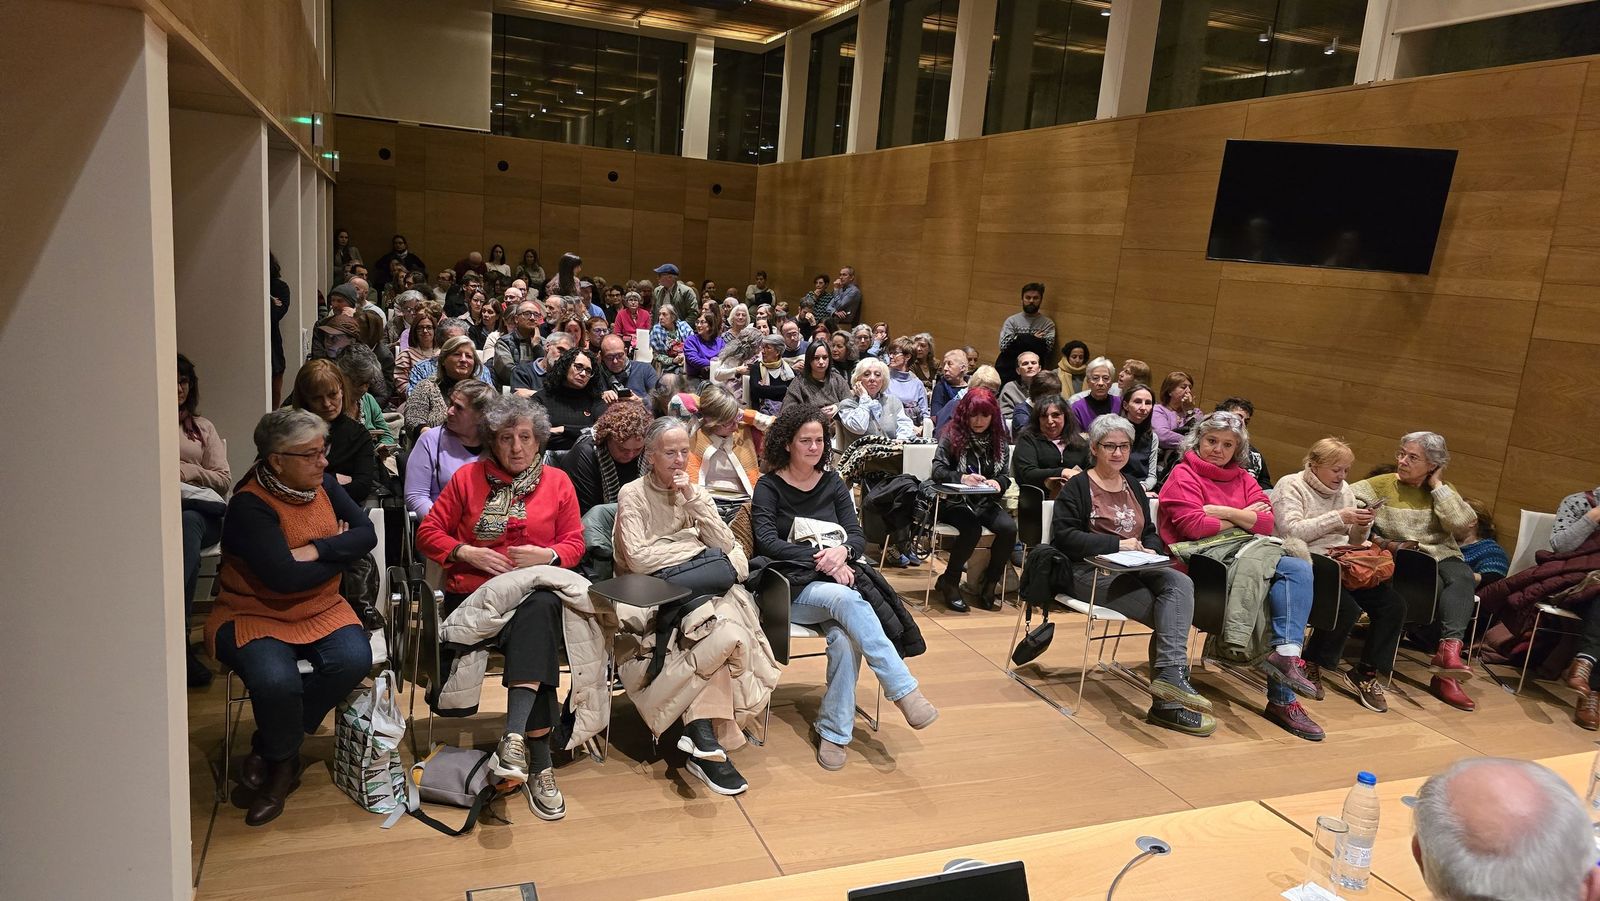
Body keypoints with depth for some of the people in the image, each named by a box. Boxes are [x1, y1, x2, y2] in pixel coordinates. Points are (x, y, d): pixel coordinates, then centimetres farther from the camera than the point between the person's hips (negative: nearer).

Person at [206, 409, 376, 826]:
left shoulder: (323, 485, 4)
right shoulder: (249, 505, -16)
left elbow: (366, 534, -4)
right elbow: (285, 577, -25)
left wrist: (315, 550, -18)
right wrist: (340, 551, -10)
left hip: (321, 610, 5)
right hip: (254, 615, -5)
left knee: (354, 659, -25)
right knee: (276, 680, -34)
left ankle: (271, 750, -3)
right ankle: (282, 761, 0)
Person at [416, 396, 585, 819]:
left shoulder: (557, 482, 14)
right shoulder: (468, 477, 11)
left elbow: (574, 542, 12)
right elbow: (428, 532, 9)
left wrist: (547, 555, -10)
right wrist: (468, 553, -9)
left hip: (538, 591, 1)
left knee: (538, 611, -38)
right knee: (536, 630, -33)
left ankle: (515, 734, -45)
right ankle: (539, 760, -33)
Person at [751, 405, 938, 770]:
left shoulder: (833, 483, 14)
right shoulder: (769, 487, 4)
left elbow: (858, 537, 6)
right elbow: (767, 541, -11)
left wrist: (842, 551, -18)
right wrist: (819, 559, -21)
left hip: (836, 583, 3)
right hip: (791, 589, -3)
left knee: (845, 638, -31)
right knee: (847, 601, -35)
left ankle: (834, 732, -17)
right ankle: (904, 690, -36)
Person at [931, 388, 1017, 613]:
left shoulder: (998, 438, 9)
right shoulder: (952, 434, -4)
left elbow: (1005, 476, 7)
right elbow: (938, 470, -13)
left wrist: (998, 482, -18)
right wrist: (961, 478, -32)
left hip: (986, 502, 4)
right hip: (954, 501, -4)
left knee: (1009, 528, -24)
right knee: (972, 529, -33)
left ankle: (989, 583, -5)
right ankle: (949, 581, -9)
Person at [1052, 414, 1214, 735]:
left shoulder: (1134, 487, 23)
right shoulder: (1077, 487, 2)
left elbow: (1150, 533, 25)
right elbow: (1064, 536, -10)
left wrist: (1151, 549, -1)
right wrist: (1117, 544, -17)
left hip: (1135, 569, 6)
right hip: (1092, 572, -6)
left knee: (1180, 583, -27)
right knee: (1171, 614, -24)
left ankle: (1169, 674, -33)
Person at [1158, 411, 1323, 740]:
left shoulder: (1242, 478, 18)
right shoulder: (1183, 475, 0)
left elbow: (1267, 523, 5)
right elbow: (1194, 526, -13)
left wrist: (1222, 511, -9)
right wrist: (1242, 519, -1)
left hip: (1245, 556, 7)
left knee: (1299, 569, -16)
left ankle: (1286, 652, -25)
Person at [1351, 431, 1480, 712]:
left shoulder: (1443, 490, 14)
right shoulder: (1382, 485, 9)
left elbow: (1463, 523, -4)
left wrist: (1437, 486, -1)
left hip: (1442, 557, 2)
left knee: (1462, 576, -32)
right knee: (1435, 584, -33)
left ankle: (1448, 650, -43)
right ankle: (1450, 649, -28)